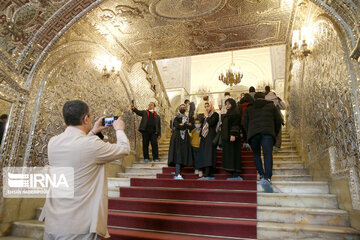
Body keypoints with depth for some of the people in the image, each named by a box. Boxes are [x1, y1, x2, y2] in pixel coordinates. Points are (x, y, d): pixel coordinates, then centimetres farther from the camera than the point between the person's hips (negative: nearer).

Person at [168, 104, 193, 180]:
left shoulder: (187, 118, 17)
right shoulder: (176, 117, 3)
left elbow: (191, 127, 6)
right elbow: (177, 126, -14)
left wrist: (183, 125, -7)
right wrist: (187, 125, -7)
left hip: (185, 138, 5)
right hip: (177, 138, -5)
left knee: (183, 155, 1)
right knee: (178, 155, -12)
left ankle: (178, 173, 8)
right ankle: (177, 174, -15)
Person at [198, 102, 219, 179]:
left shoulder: (215, 114, 1)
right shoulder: (205, 116, 22)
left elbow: (211, 123, -16)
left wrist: (207, 116, -2)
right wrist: (200, 136, 14)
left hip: (211, 136, -7)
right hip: (204, 137, 8)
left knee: (208, 154, -16)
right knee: (204, 155, 1)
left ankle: (206, 175, -21)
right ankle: (210, 175, 3)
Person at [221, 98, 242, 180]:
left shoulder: (235, 113, -4)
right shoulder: (228, 114, 23)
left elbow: (236, 124, -15)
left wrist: (233, 134, -24)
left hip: (232, 137, -9)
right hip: (226, 137, 9)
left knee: (233, 154, -11)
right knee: (228, 155, 4)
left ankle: (236, 175, -10)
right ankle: (234, 174, 5)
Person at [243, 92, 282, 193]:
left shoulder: (249, 108, 22)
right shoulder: (271, 106, 20)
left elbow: (245, 124, 17)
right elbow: (278, 121, 17)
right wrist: (275, 134, 26)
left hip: (253, 133, 1)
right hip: (268, 132, -1)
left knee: (256, 154, 17)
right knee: (268, 156, -9)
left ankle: (261, 175, 6)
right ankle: (267, 178, -27)